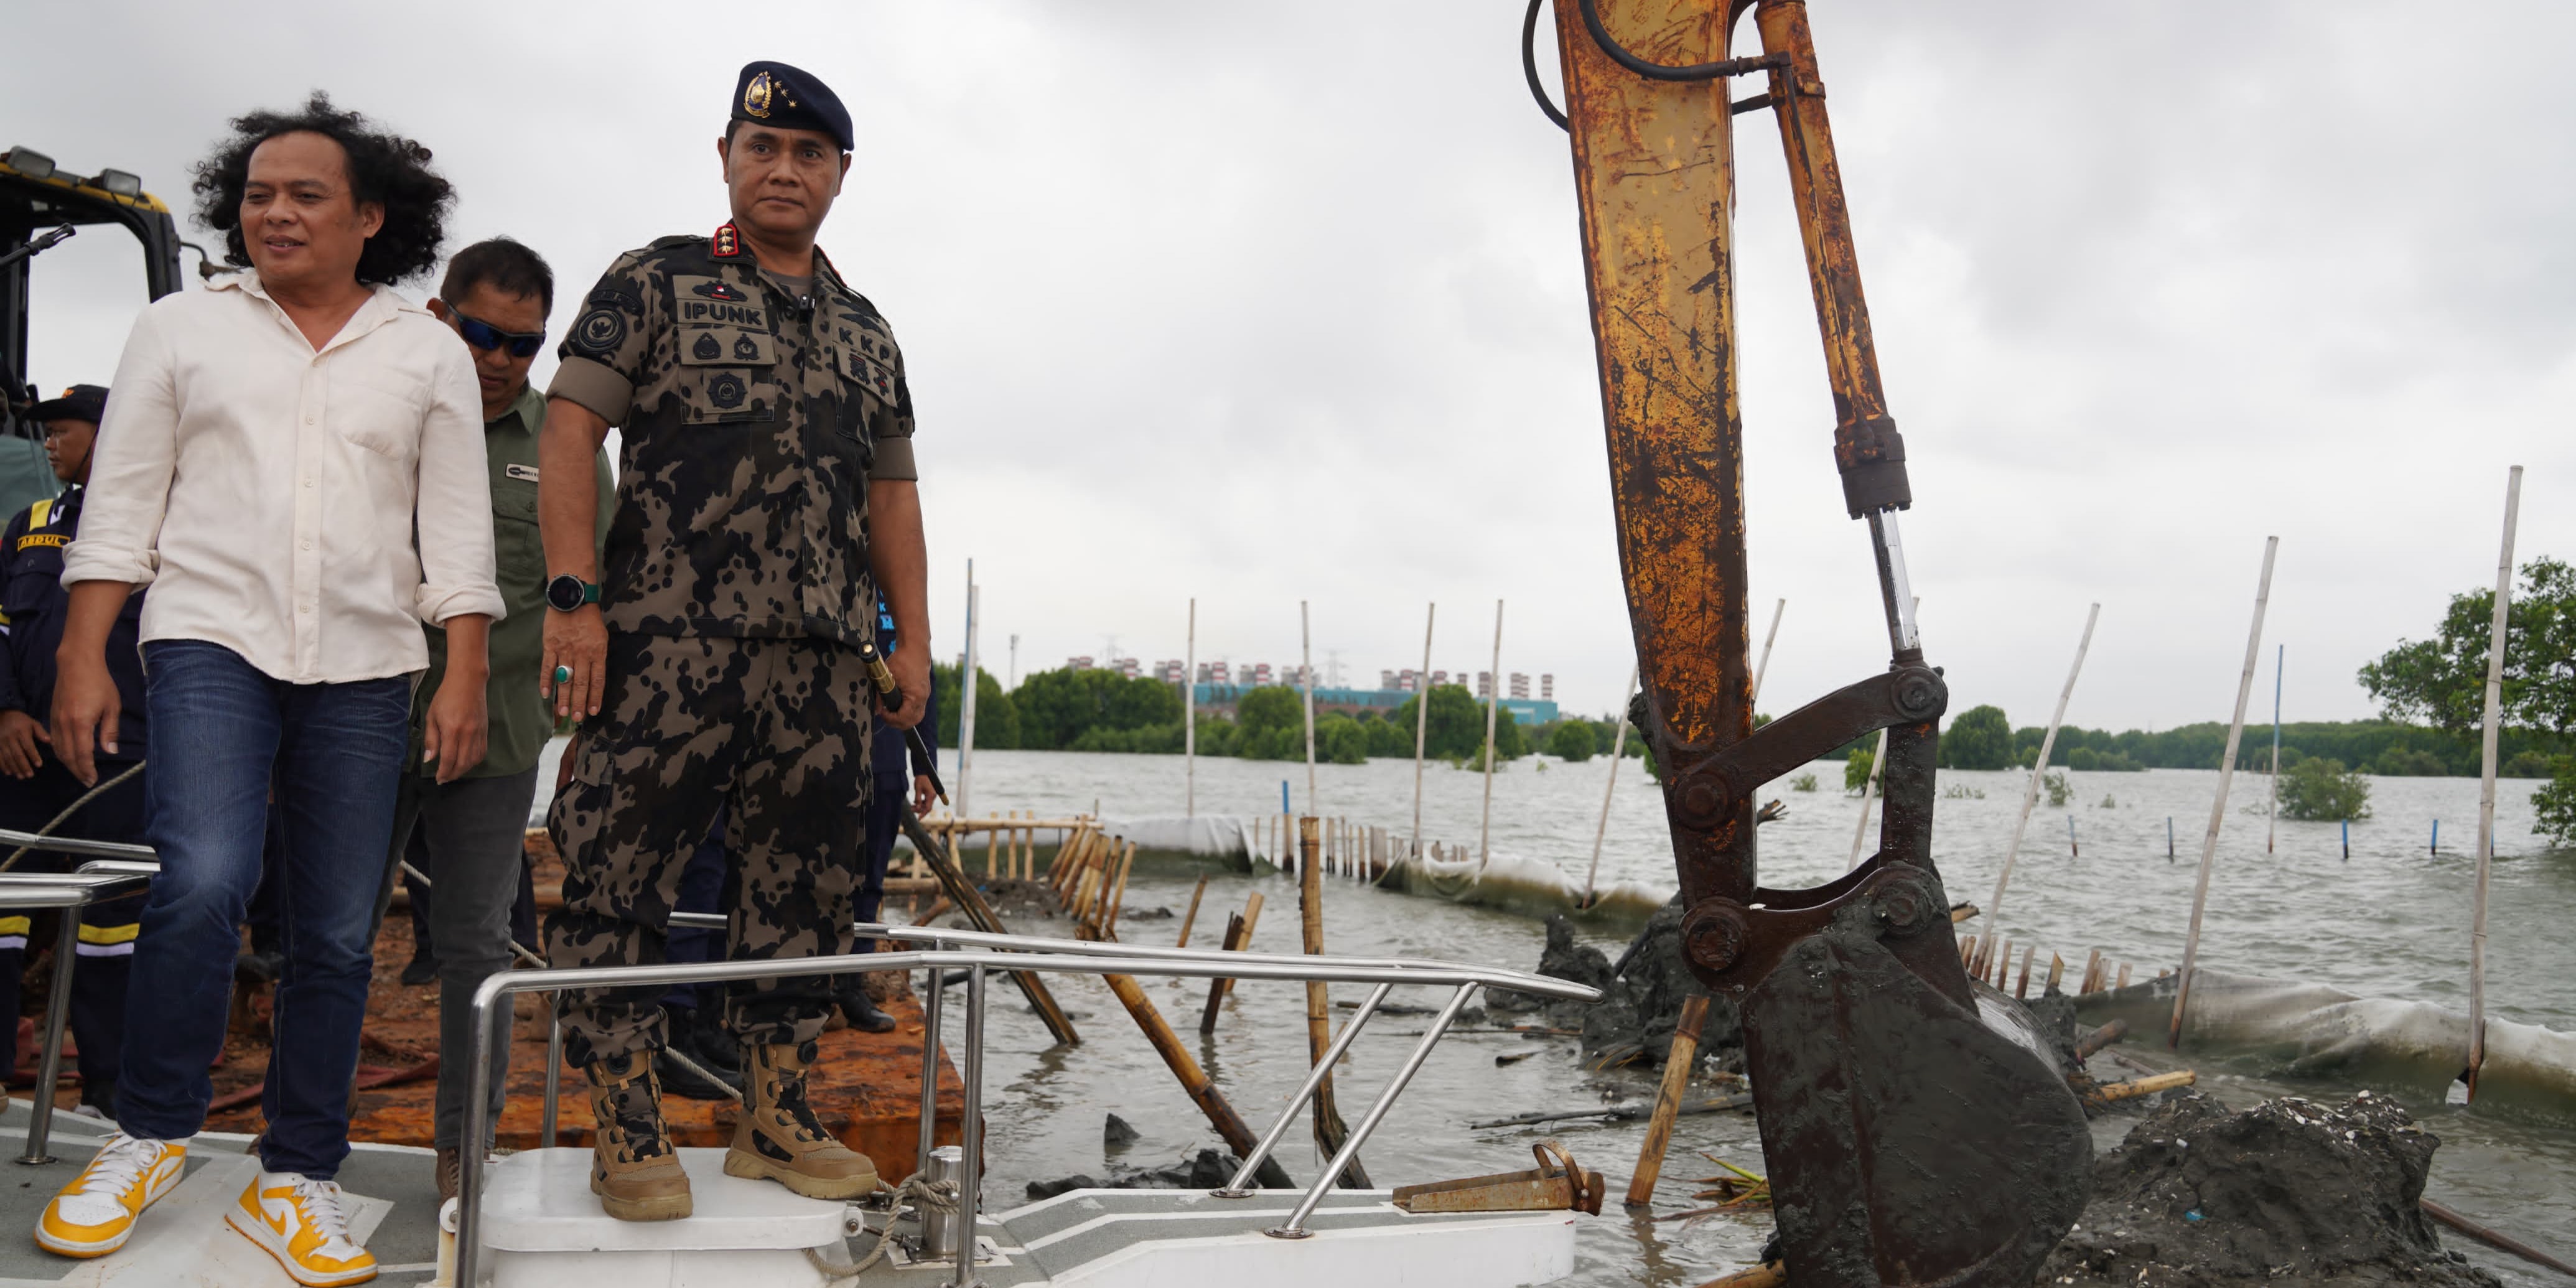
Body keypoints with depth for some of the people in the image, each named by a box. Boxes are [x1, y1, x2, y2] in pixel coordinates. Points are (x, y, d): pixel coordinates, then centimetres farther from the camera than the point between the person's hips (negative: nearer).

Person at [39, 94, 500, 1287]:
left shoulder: (428, 353, 10)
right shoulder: (180, 328, 10)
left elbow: (457, 529, 7)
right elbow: (120, 506, 8)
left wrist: (464, 680, -2)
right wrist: (82, 659, 0)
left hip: (365, 669, 1)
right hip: (210, 640, -1)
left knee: (337, 932, 2)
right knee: (202, 884, -20)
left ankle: (296, 1179, 15)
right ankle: (149, 1134, 3)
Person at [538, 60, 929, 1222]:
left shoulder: (865, 330, 21)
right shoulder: (653, 284, 6)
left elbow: (891, 491, 22)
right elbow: (568, 436, -2)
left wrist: (913, 634, 13)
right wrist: (574, 595, -13)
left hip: (823, 658, 5)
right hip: (668, 640, -4)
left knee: (806, 884, 6)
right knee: (620, 876, -5)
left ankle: (774, 1121, 18)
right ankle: (627, 1133, 7)